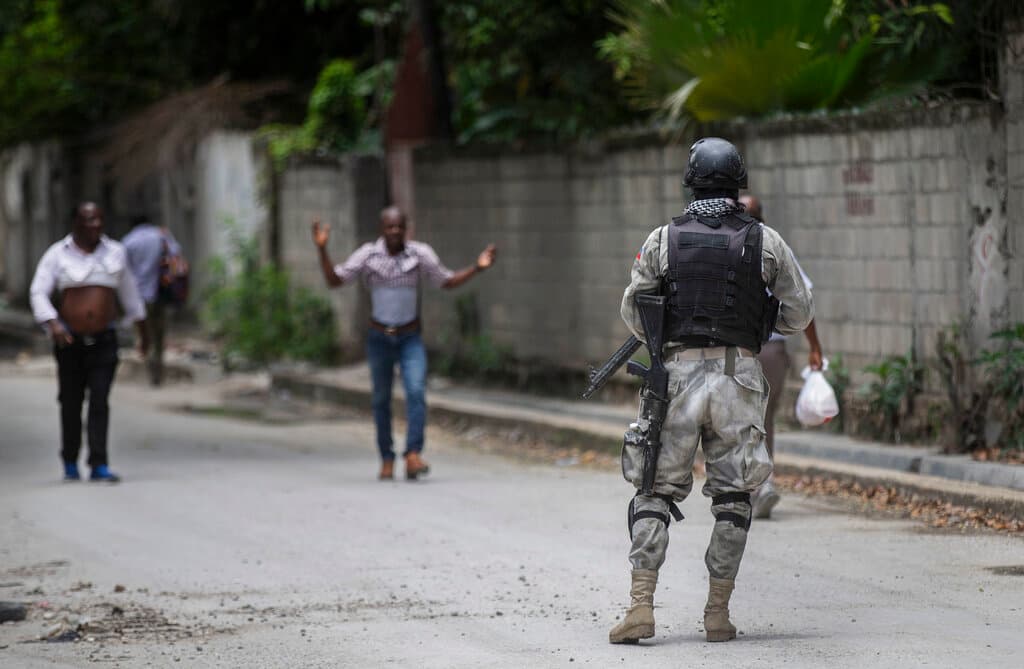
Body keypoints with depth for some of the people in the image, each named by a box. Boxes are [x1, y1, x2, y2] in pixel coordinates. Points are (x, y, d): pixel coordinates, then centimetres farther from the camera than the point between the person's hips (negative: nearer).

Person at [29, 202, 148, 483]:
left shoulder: (114, 252, 6)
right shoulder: (58, 255, -2)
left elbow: (129, 293, 16)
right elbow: (38, 293, -8)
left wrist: (142, 331, 21)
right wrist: (53, 324, -25)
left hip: (104, 341, 1)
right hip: (70, 341, -1)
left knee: (100, 402, -10)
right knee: (71, 403, 6)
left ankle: (99, 465, -14)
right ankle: (70, 462, 23)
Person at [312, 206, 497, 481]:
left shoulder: (420, 253, -10)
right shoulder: (367, 255, -11)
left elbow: (448, 282, 1)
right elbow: (333, 280, -13)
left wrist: (477, 268, -14)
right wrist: (322, 250, -27)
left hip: (411, 339, -1)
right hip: (379, 338, 1)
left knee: (416, 392, -21)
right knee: (382, 399, 11)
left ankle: (413, 457, -28)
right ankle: (387, 458, 28)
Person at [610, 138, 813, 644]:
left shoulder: (663, 239, 1)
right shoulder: (765, 241, 1)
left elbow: (632, 309, 5)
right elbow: (799, 314, 6)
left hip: (679, 374, 0)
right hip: (739, 376, 0)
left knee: (656, 493, 6)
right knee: (732, 498, 10)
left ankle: (641, 608, -6)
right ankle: (718, 613, 8)